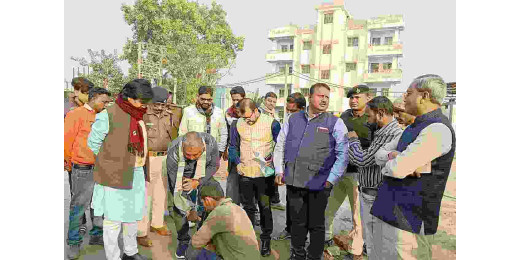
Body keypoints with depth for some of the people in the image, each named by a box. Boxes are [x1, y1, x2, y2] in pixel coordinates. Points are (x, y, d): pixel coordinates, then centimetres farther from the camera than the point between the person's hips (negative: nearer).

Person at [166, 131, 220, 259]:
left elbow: (214, 166, -14)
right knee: (179, 207, -8)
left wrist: (196, 182, -27)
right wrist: (188, 210, -24)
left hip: (204, 175, 1)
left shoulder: (211, 143, -33)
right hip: (180, 175, -1)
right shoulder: (173, 152, -34)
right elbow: (176, 185, -26)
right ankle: (183, 241, 16)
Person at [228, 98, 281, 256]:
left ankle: (266, 239, 27)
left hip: (264, 174, -2)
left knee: (265, 207, 9)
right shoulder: (239, 124, 1)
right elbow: (233, 146, 11)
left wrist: (272, 158, -16)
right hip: (245, 173, 3)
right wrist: (237, 162, -3)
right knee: (248, 207, 15)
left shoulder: (271, 123, -7)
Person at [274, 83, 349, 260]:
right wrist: (279, 171, 4)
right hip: (293, 182, 3)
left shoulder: (335, 123, -1)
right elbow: (280, 146, 12)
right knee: (297, 222, 17)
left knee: (316, 225, 13)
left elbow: (343, 154, -5)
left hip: (318, 184, -2)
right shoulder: (293, 119, 8)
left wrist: (331, 179, -10)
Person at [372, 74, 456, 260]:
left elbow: (398, 169, -26)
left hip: (409, 219, -9)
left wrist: (389, 164, -2)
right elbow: (380, 154, 12)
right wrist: (394, 156, -10)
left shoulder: (437, 129, -18)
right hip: (393, 212, 9)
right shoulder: (416, 127, 14)